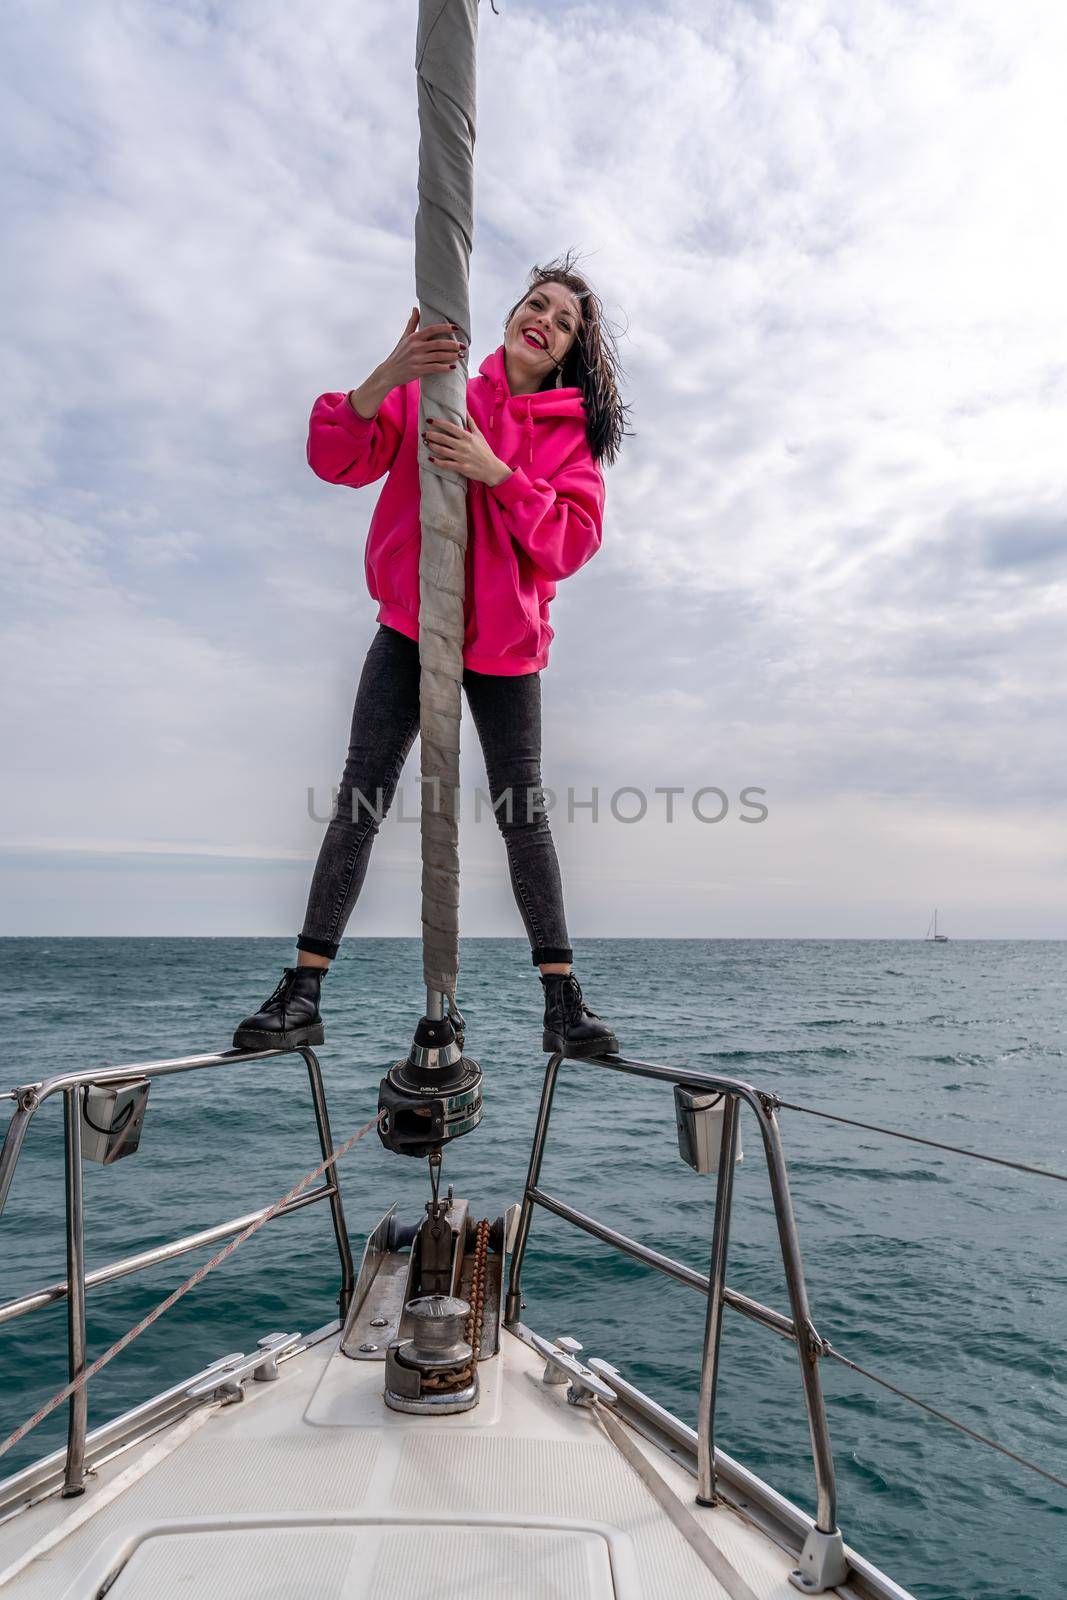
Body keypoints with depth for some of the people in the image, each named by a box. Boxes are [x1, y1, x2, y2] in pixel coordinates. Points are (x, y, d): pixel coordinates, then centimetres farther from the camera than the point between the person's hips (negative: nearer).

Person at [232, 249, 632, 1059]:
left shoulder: (573, 431, 7)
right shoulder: (430, 393, 7)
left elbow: (575, 538, -7)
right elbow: (336, 459, -5)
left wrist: (497, 472, -20)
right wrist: (389, 376, -21)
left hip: (505, 639, 0)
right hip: (411, 626, 0)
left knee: (523, 811, 0)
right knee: (360, 799, -5)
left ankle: (564, 1002, 7)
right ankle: (303, 993, 2)